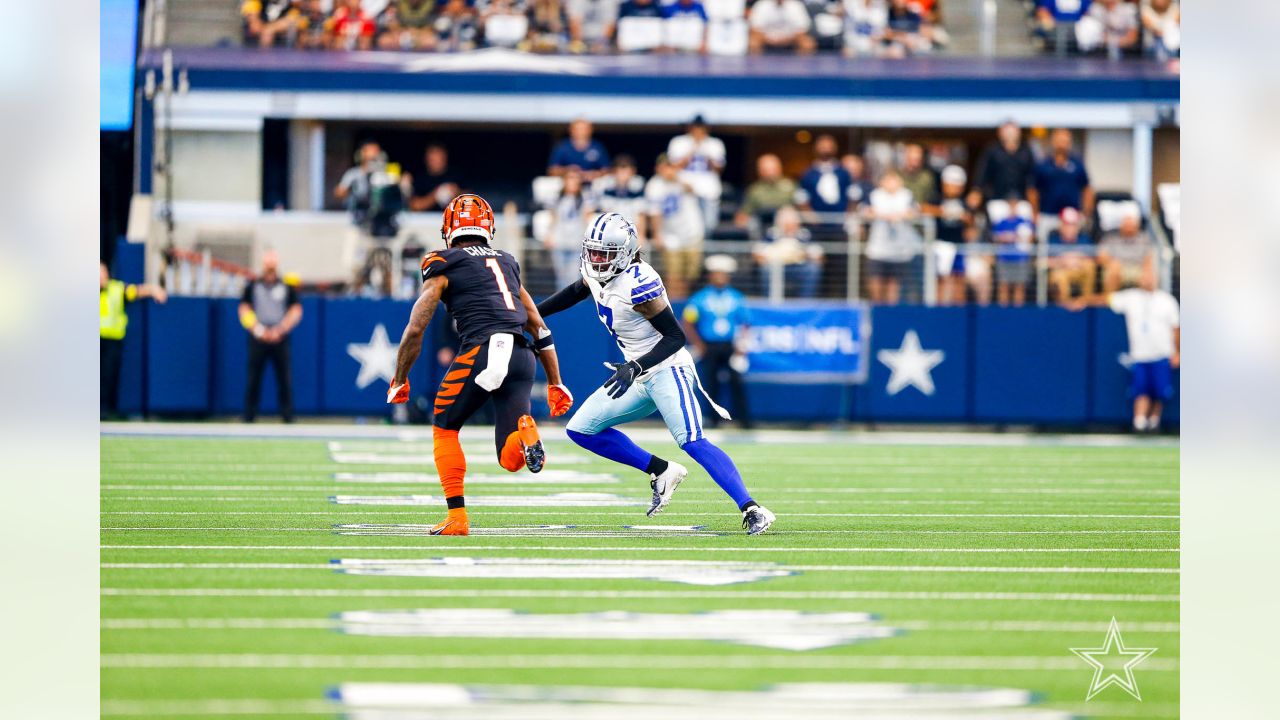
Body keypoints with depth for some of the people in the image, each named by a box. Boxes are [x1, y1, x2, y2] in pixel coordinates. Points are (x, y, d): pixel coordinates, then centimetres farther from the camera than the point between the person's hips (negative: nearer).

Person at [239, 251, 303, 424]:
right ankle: (249, 416, 4)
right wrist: (259, 330, -6)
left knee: (285, 380, -3)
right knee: (254, 379, 0)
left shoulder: (288, 286, 6)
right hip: (258, 339, 1)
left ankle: (287, 416, 0)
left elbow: (296, 311, 4)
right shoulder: (252, 285, 8)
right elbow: (244, 310, 7)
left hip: (280, 338, 0)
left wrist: (280, 330, -7)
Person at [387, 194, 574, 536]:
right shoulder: (507, 264, 27)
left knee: (444, 429, 18)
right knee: (511, 459, 8)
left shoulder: (444, 267, 11)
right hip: (522, 357, 5)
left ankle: (457, 517, 9)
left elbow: (415, 329, 6)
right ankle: (524, 432, -26)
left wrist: (399, 380, 17)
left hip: (483, 350, -4)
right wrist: (555, 382, 29)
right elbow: (540, 328, 26)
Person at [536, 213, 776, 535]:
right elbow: (574, 293, 28)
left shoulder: (638, 284, -22)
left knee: (693, 442, -25)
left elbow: (675, 336, -21)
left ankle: (753, 511, -29)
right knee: (580, 429, 8)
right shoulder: (597, 275, 3)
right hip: (640, 378, 9)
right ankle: (661, 472, 11)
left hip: (667, 370, -9)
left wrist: (635, 368, -32)